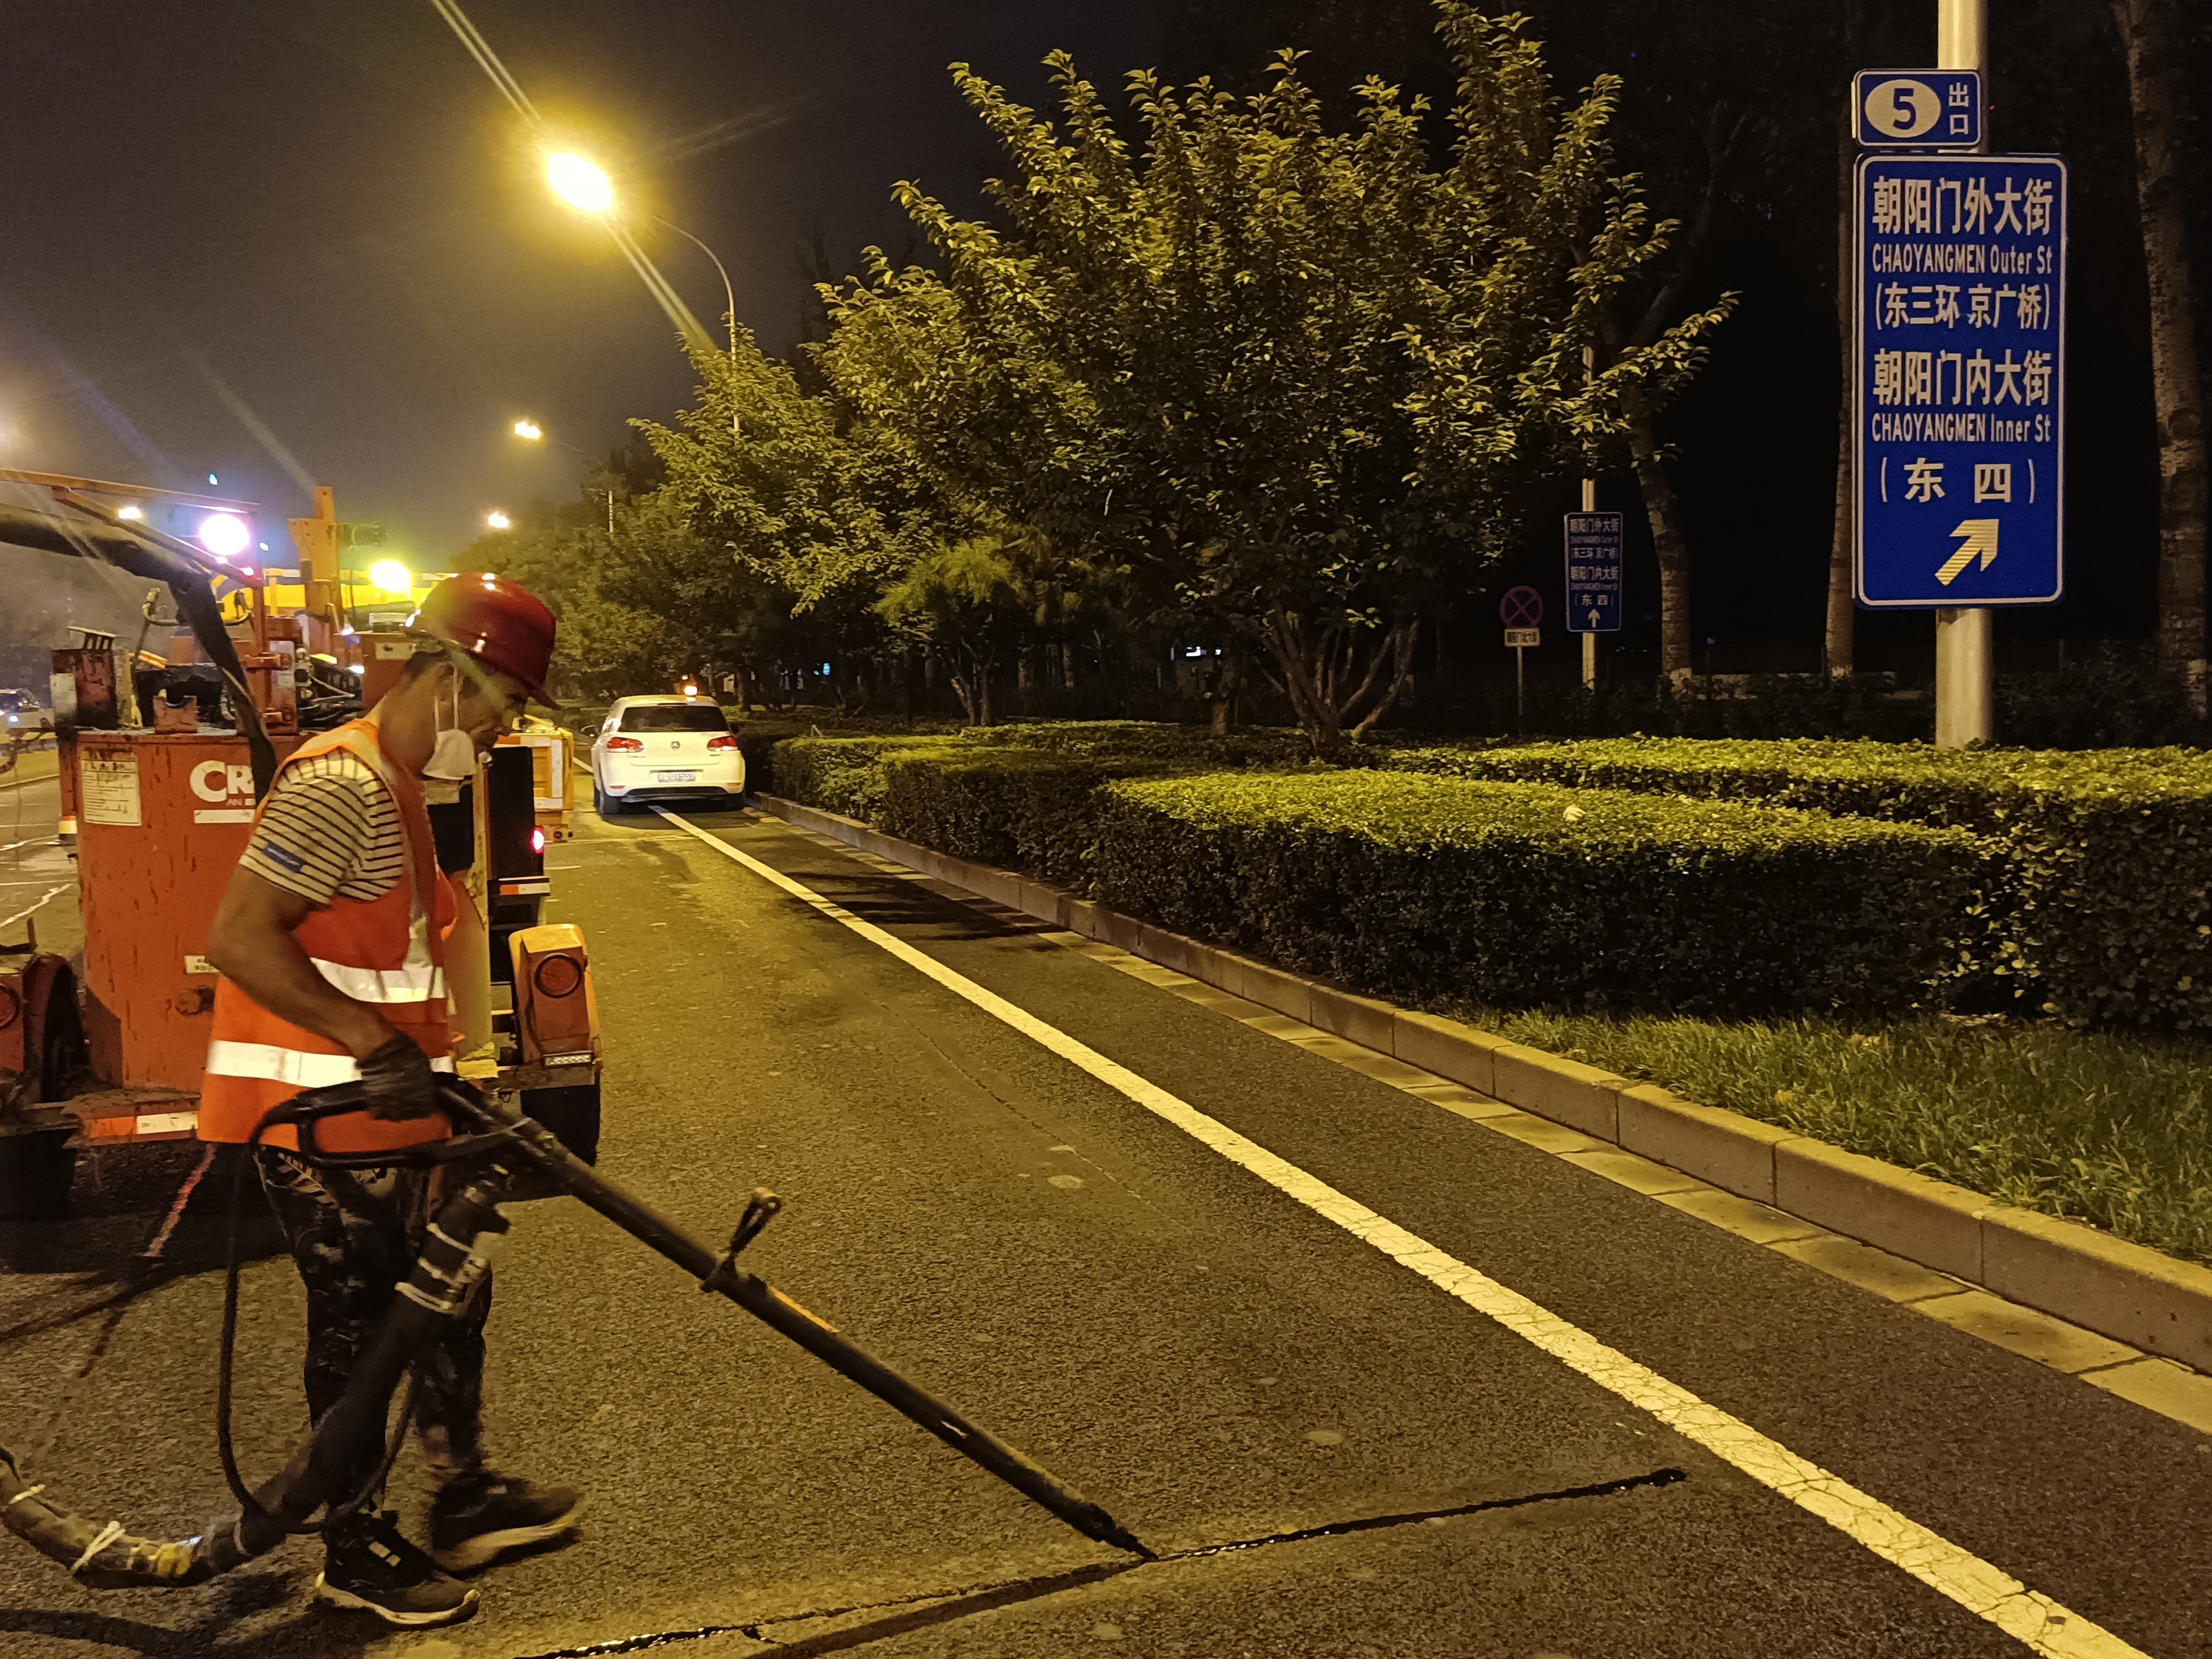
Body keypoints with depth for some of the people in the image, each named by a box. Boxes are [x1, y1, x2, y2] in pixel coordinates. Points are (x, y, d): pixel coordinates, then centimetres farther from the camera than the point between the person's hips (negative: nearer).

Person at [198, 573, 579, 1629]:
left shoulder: (395, 785, 14)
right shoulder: (343, 784, -20)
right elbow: (237, 939, -26)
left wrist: (432, 1063, 21)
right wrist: (378, 1046, -27)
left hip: (380, 1105, 10)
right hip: (316, 1113, -10)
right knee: (357, 1324, 3)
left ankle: (465, 1500, 33)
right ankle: (356, 1553, 20)